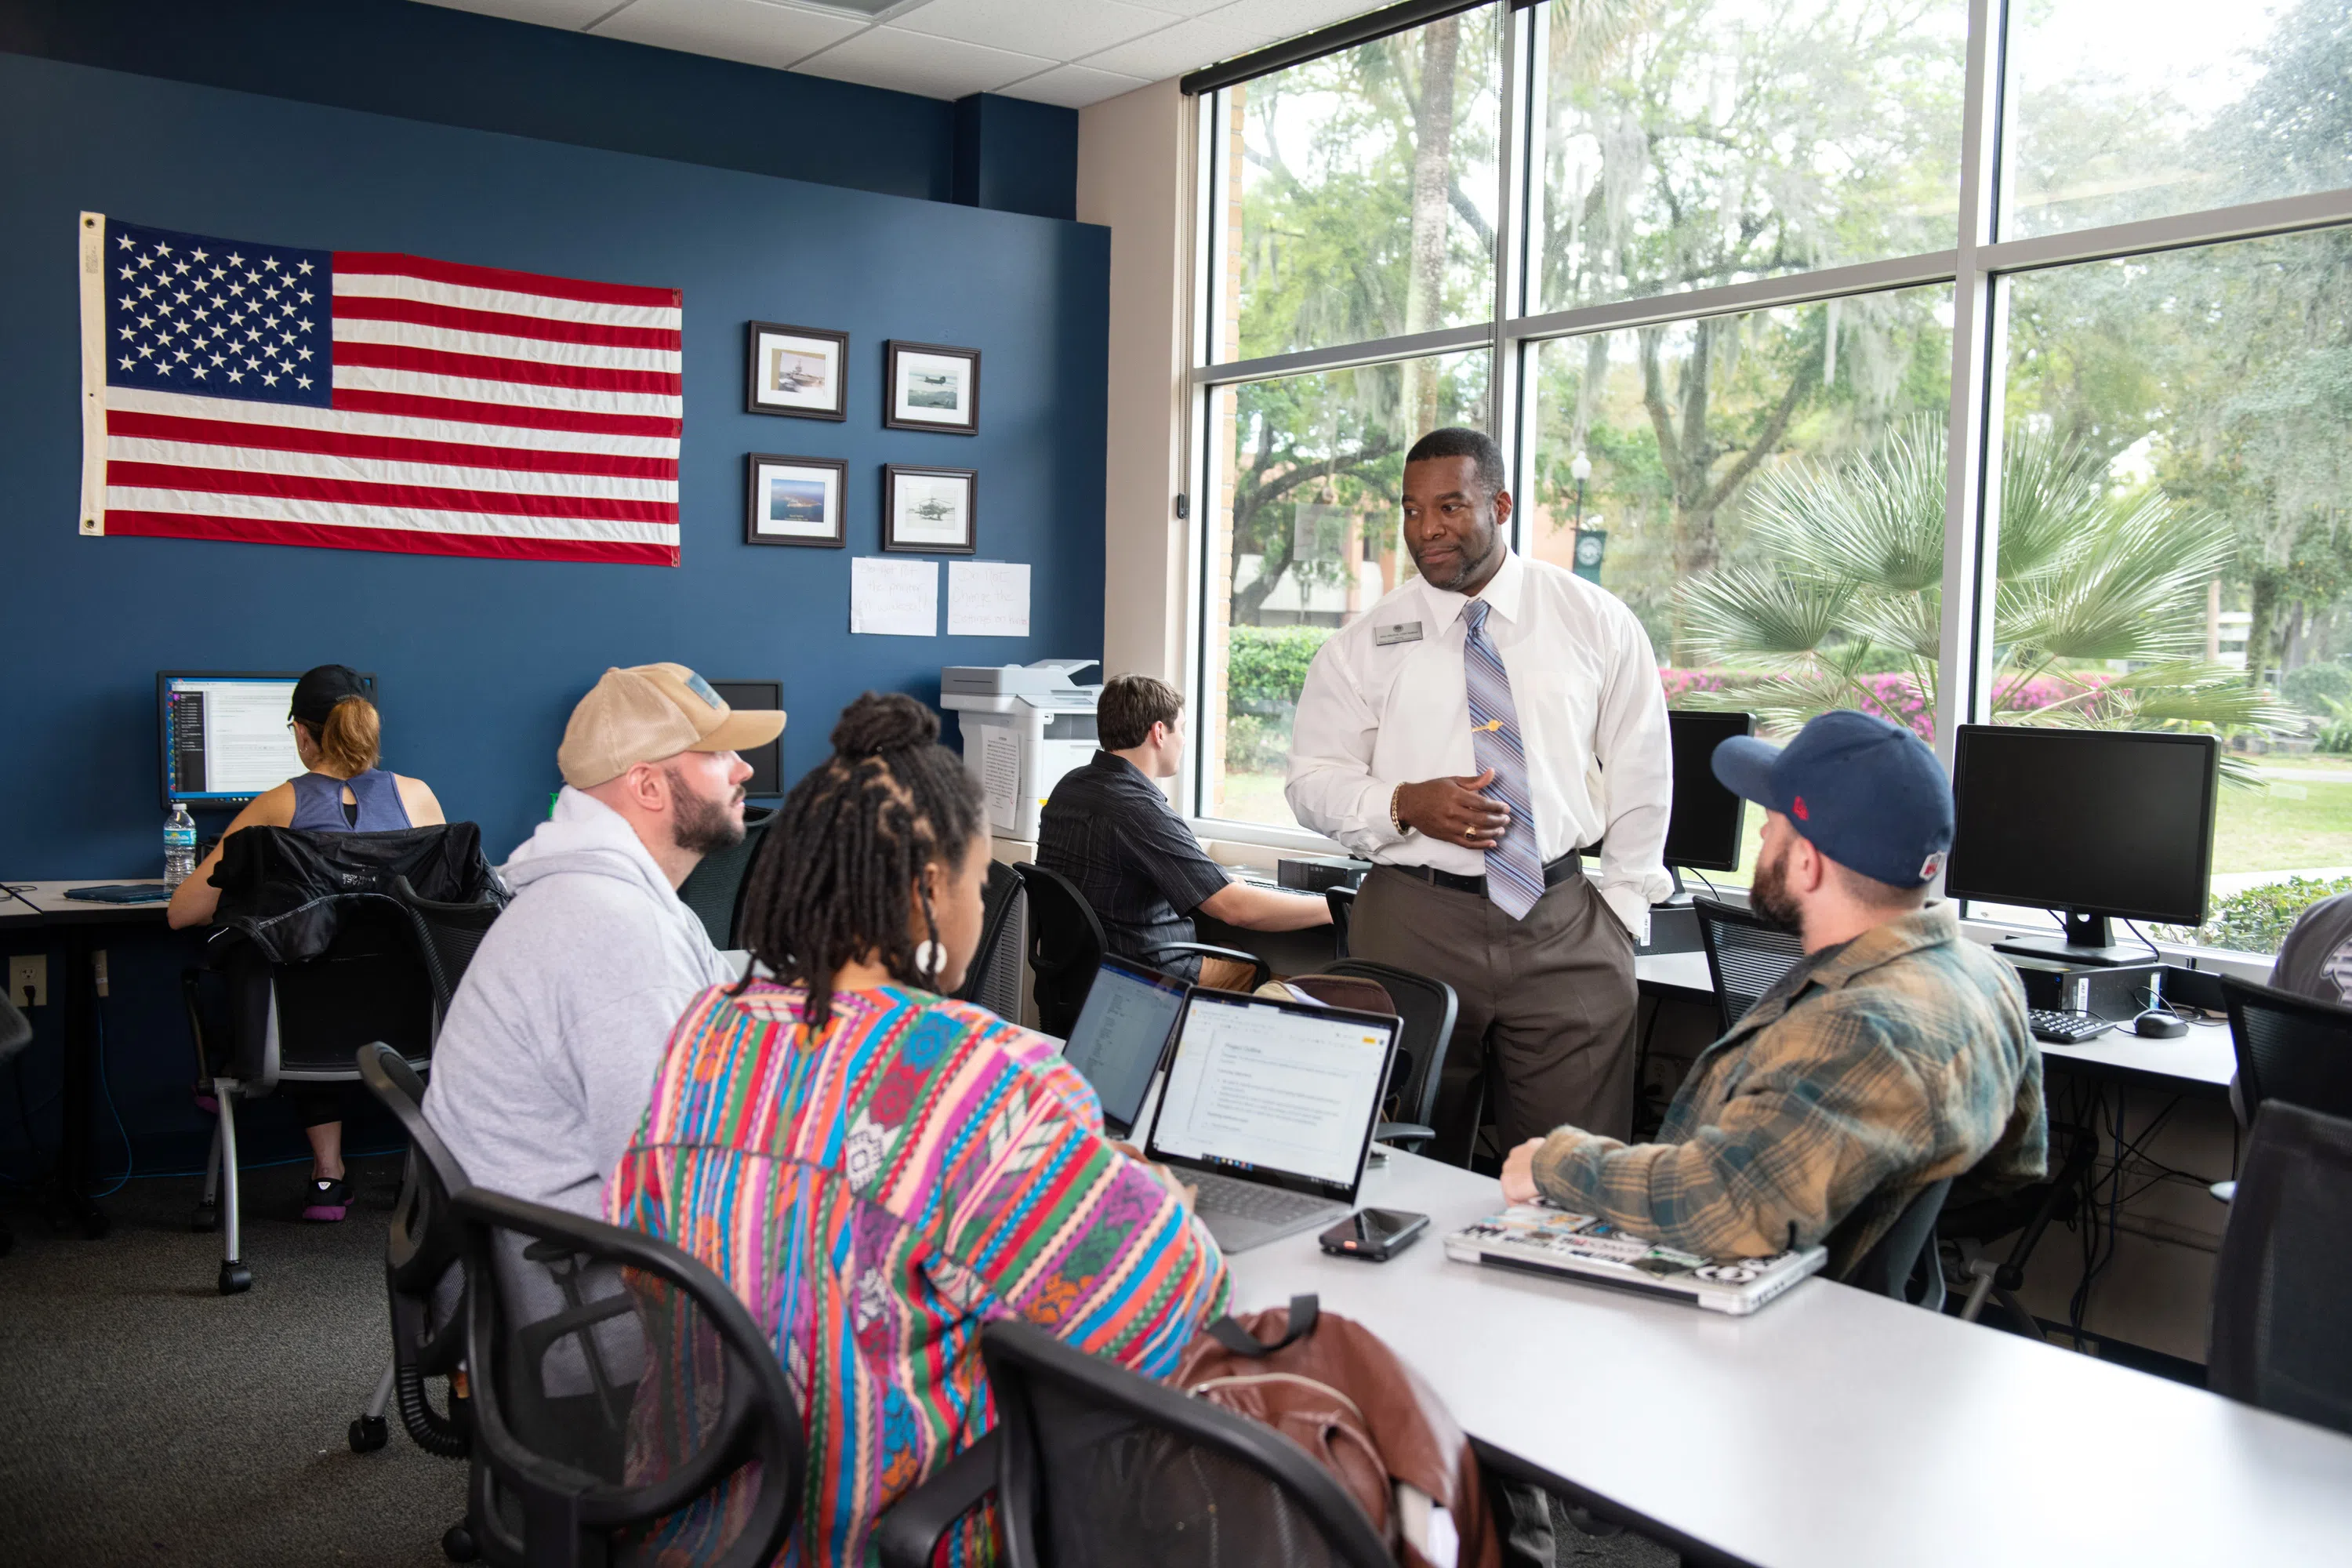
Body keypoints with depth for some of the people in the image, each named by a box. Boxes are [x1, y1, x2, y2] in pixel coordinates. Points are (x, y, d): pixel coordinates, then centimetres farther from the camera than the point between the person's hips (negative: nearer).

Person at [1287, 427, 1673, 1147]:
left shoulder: (1595, 621, 5)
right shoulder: (1365, 644, 2)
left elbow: (1641, 772, 10)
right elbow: (1313, 778, 5)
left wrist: (1622, 907, 4)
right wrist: (1404, 804, -14)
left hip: (1564, 925, 1)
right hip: (1412, 924, 0)